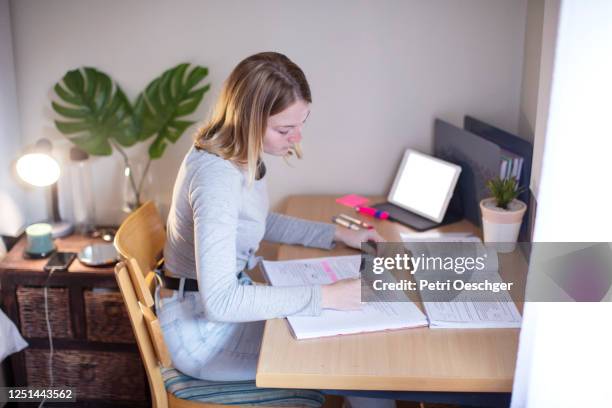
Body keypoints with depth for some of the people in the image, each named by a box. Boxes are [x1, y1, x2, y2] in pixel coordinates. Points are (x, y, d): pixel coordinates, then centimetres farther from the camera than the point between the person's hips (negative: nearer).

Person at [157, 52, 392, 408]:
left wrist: (335, 234, 6)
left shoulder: (244, 154, -2)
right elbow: (219, 301, -35)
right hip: (203, 329, -8)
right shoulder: (216, 175, -30)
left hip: (230, 302, 8)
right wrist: (324, 295, -33)